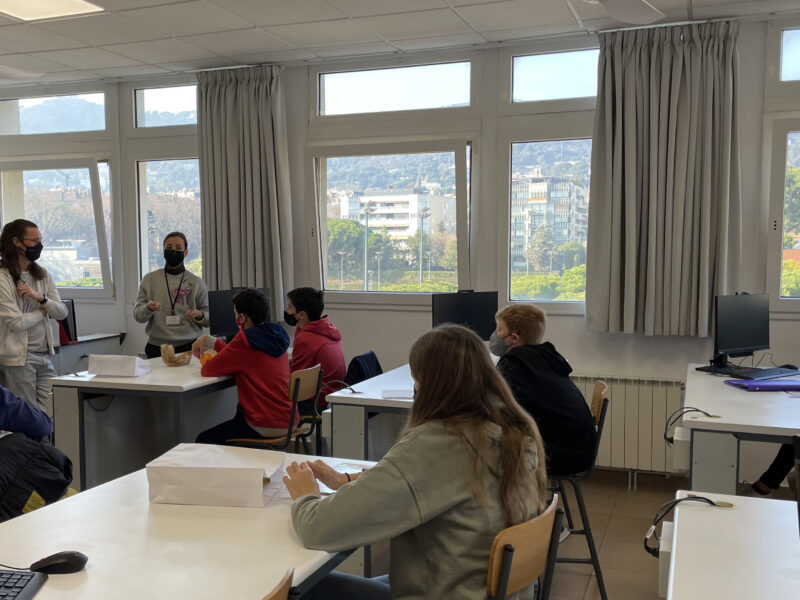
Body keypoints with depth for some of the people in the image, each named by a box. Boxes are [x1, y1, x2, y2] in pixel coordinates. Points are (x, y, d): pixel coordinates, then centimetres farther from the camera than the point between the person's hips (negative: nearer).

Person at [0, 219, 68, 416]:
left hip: (44, 355, 6)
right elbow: (16, 322, -16)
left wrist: (40, 297, -14)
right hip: (19, 357, -5)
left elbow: (62, 312, 3)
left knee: (53, 416, 3)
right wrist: (43, 310, 0)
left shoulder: (42, 275, 9)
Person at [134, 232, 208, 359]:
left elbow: (209, 317, 9)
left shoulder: (196, 282, 4)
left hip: (188, 347, 0)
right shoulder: (149, 279, 6)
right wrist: (148, 308, -16)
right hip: (156, 347, 1)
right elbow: (137, 315, 5)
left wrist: (199, 315, -13)